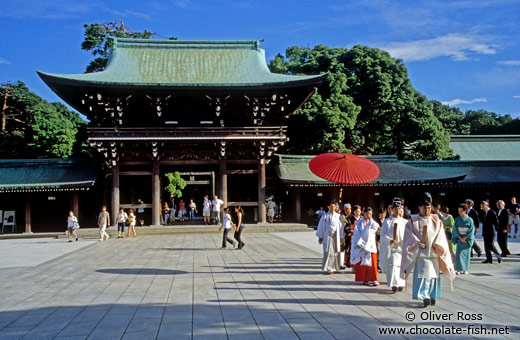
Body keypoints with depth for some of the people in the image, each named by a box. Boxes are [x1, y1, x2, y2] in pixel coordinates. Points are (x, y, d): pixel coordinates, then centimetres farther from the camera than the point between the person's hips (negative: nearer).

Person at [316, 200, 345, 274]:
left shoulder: (338, 216, 5)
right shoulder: (325, 216, 1)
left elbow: (341, 227, 7)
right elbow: (321, 227, 3)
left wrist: (342, 237, 4)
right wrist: (320, 237, 0)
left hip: (336, 237, 2)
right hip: (327, 237, -2)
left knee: (336, 252, 5)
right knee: (328, 252, -6)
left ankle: (334, 267, 18)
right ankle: (329, 268, -2)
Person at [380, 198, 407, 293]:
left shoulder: (405, 222, 8)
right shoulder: (387, 221, 4)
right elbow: (383, 234, -1)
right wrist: (390, 240, -18)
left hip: (402, 247, 2)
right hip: (391, 247, -2)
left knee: (401, 266, 5)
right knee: (392, 265, -11)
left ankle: (401, 284, 20)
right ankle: (394, 285, -10)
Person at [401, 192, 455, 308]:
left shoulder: (436, 221, 9)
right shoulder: (413, 221, 2)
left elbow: (440, 237, 5)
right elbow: (410, 237, -3)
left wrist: (437, 245, -12)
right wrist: (418, 244, -17)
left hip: (433, 254, 2)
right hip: (420, 254, -2)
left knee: (434, 275, 6)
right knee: (422, 275, -9)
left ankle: (432, 296, 18)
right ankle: (425, 296, -9)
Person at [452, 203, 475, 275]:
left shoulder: (469, 220, -1)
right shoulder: (457, 219, 3)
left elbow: (472, 230, -4)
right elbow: (455, 229, 1)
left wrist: (465, 237, -10)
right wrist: (460, 238, -9)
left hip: (467, 239, -1)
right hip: (459, 239, 1)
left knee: (466, 253, 2)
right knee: (459, 253, -8)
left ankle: (465, 269, 11)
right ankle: (458, 269, -5)